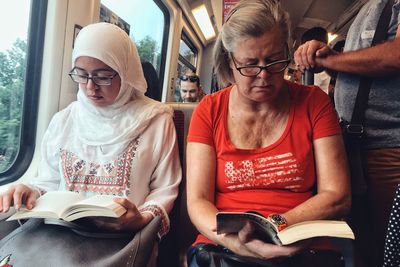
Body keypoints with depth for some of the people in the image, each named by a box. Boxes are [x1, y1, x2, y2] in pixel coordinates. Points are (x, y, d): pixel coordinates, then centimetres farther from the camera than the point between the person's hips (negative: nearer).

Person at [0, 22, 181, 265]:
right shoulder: (63, 121, 9)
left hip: (123, 238, -2)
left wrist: (143, 218, -20)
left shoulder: (155, 120, -3)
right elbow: (50, 181, 15)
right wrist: (31, 192, -7)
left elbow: (165, 189, -1)